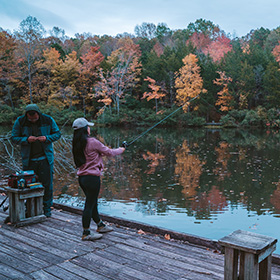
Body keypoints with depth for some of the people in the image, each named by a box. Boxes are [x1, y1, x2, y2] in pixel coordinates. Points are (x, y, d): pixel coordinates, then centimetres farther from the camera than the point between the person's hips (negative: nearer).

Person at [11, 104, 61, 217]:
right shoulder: (20, 121, -5)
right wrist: (26, 139, -20)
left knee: (47, 184, 2)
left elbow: (57, 134, 4)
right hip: (28, 160, 0)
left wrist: (47, 138, -16)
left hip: (45, 158, 0)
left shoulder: (48, 120, -5)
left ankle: (47, 208, 18)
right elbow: (14, 138, -1)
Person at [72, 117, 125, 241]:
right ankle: (86, 234, 8)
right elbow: (109, 153, -5)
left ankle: (100, 226, 36)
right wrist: (120, 150, 11)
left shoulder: (77, 144, 7)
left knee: (93, 203, 20)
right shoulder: (92, 142, -16)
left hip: (82, 177, 9)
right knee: (89, 205, 0)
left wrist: (101, 153, 23)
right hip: (92, 177, -9)